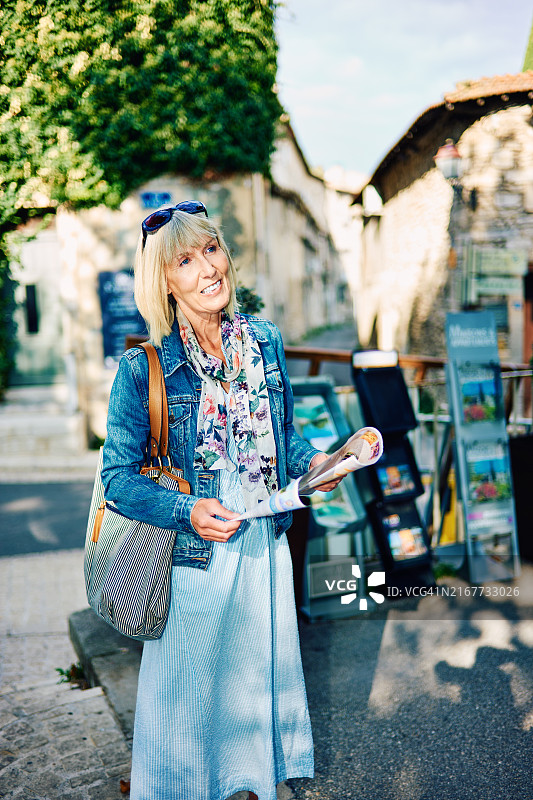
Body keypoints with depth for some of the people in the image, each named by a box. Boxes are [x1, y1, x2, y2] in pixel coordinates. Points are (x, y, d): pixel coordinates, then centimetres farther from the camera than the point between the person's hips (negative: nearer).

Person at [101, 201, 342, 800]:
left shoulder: (265, 342, -1)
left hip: (265, 547, 5)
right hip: (192, 560, -4)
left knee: (262, 677, 22)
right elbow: (118, 477, -11)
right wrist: (187, 512, -26)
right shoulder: (144, 368, -15)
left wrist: (312, 462, -7)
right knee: (191, 689, 14)